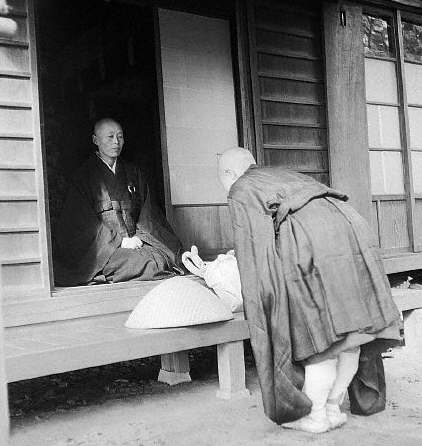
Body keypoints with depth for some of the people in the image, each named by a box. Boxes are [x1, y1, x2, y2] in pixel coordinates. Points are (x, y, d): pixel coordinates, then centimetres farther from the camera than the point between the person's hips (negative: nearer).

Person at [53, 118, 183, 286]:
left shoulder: (133, 173, 18)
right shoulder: (84, 175, 3)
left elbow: (145, 212, 12)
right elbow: (85, 222, -5)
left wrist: (138, 236, -8)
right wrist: (119, 240, -14)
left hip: (134, 240, 5)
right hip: (102, 246, -5)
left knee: (163, 258, -22)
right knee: (149, 262, -29)